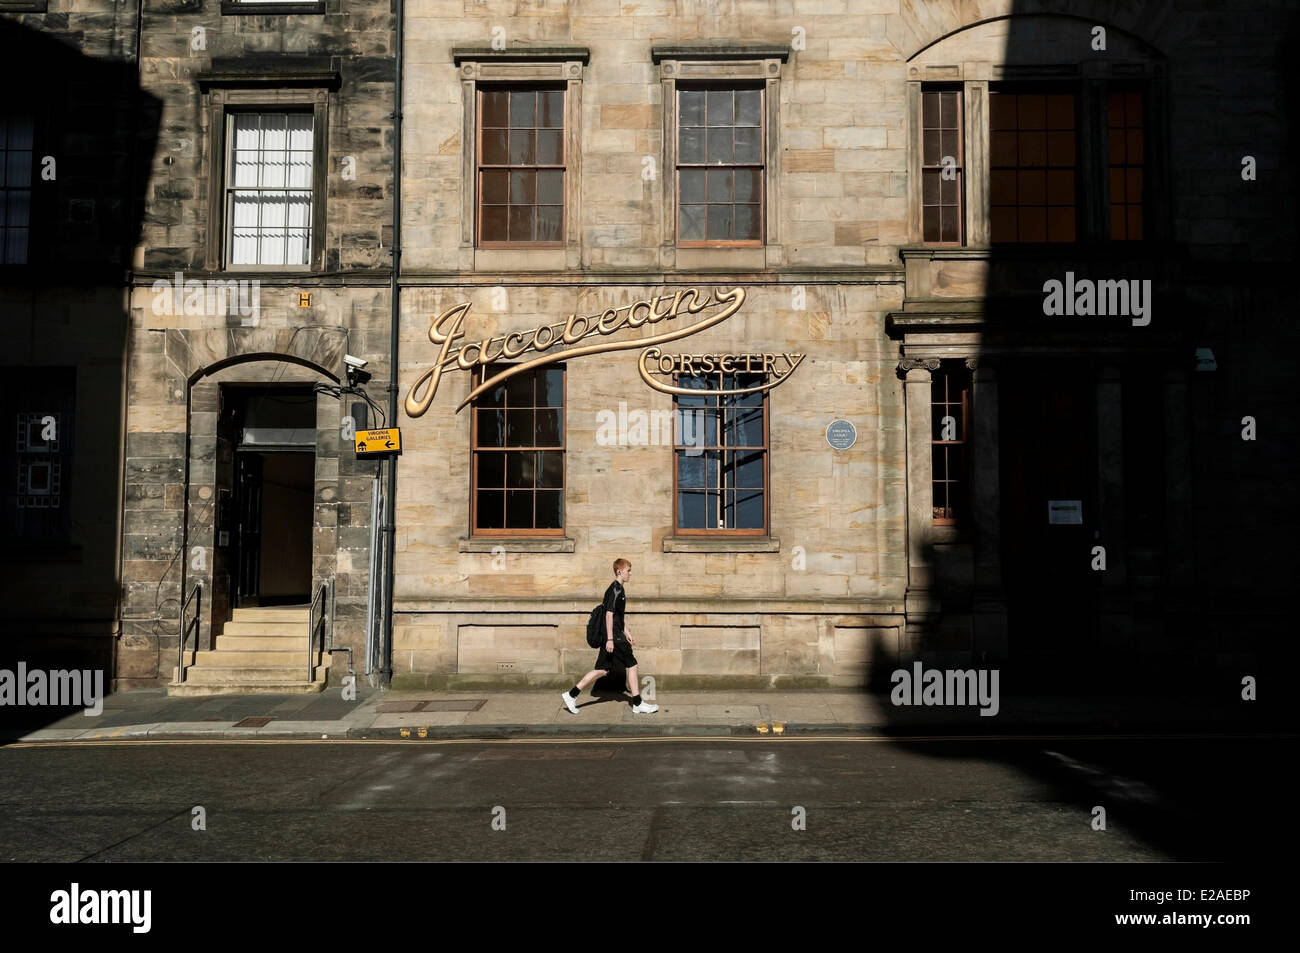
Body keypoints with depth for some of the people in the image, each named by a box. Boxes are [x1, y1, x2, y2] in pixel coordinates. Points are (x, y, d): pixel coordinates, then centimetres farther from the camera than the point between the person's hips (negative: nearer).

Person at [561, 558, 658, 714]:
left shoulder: (619, 589, 16)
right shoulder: (615, 590, -14)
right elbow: (609, 614, -20)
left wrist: (627, 634, 25)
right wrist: (610, 639, -21)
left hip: (614, 636, 10)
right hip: (614, 637, -10)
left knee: (603, 670, 9)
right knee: (632, 665, -2)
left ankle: (571, 695, 10)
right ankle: (638, 704, 6)